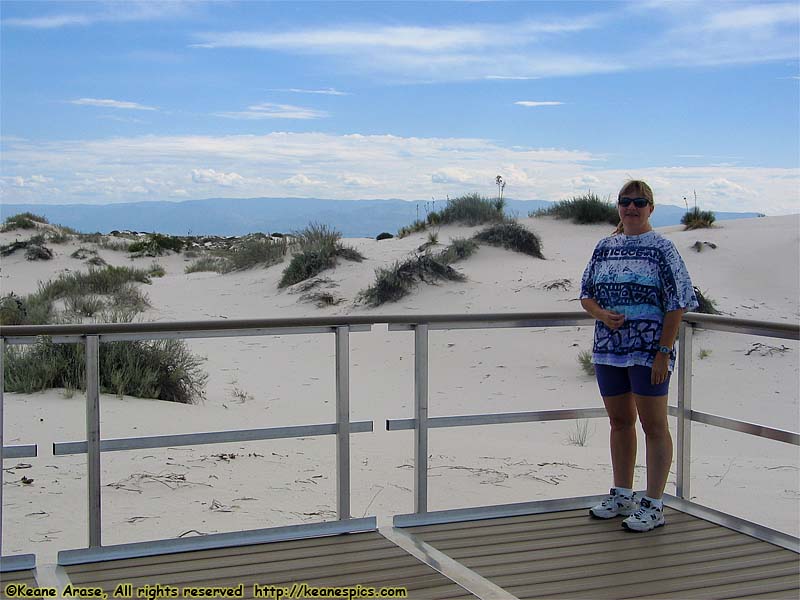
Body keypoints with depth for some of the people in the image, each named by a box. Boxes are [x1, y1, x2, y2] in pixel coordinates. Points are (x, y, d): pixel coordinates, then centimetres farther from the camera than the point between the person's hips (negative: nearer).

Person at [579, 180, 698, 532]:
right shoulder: (604, 248, 11)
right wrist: (601, 313, -7)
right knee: (619, 421, 15)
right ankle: (622, 496, 28)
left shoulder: (662, 250, -5)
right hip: (608, 349, 6)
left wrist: (664, 351, -15)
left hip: (649, 352, -6)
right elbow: (586, 294, 15)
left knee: (653, 425, 0)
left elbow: (676, 305, -9)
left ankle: (653, 505, 8)